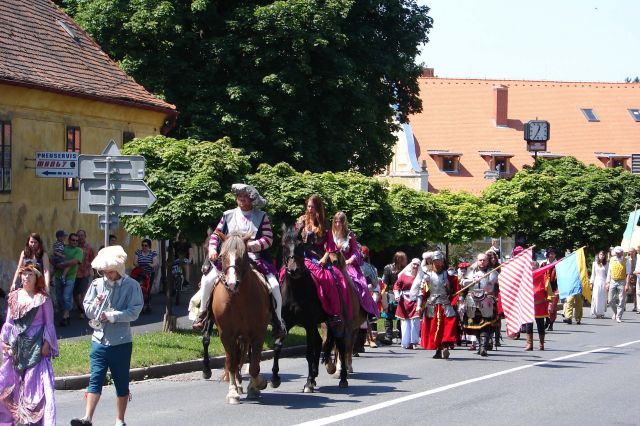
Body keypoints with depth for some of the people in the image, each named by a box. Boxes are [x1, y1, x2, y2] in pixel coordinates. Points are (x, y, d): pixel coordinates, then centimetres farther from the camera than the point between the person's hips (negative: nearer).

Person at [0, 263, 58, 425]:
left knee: (37, 382, -7)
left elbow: (49, 323, 1)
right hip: (16, 346, 4)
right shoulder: (14, 297, 10)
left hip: (36, 346, -4)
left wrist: (47, 343, -8)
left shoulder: (43, 298, 0)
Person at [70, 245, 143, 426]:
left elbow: (134, 312, -12)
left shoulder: (131, 286, -6)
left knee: (121, 382, 8)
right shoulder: (97, 284, 3)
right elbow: (87, 310, 4)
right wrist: (95, 305, -17)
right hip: (99, 339, 2)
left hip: (121, 342, -2)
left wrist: (111, 315, -16)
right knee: (95, 379, -3)